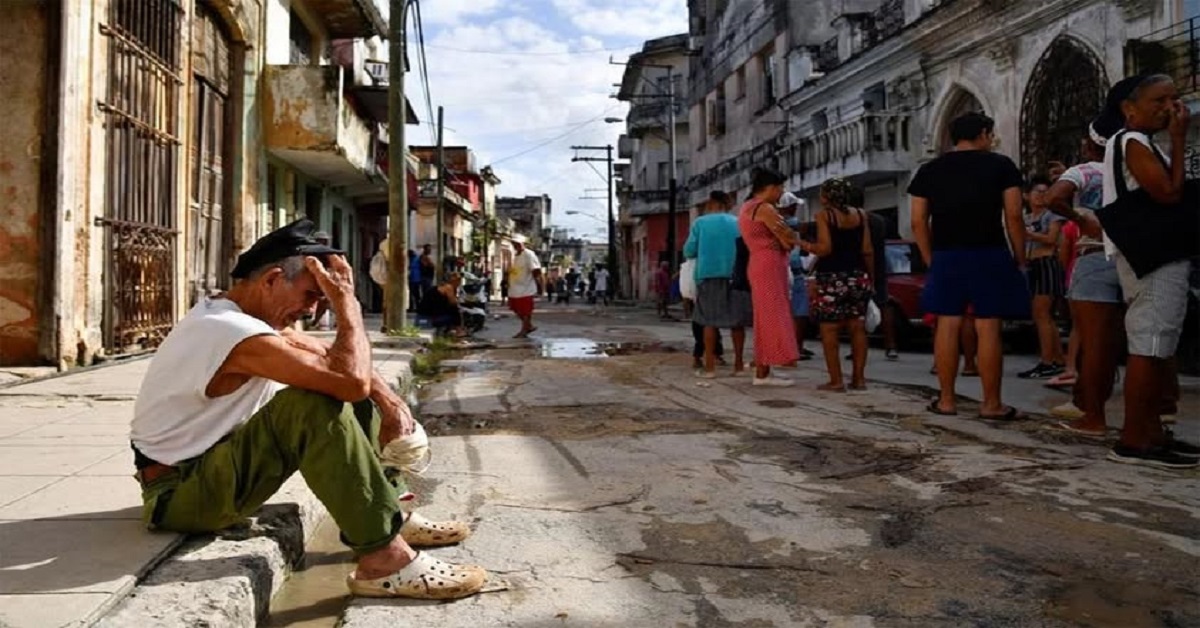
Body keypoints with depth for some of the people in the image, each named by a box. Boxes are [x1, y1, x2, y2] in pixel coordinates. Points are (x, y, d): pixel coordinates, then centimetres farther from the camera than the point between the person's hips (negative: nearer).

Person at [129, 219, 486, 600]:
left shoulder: (234, 313, 4)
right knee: (313, 404, -32)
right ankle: (383, 557, -28)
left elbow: (333, 357, 10)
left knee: (340, 386, 6)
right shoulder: (235, 332, -28)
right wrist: (346, 301, -23)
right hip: (180, 492, -10)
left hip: (216, 464, 10)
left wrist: (387, 397, -4)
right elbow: (352, 379, -36)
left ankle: (387, 514, 9)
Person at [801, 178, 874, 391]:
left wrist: (805, 246, -1)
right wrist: (870, 276, 13)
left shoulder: (824, 215, -6)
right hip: (857, 277, 5)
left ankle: (836, 380, -2)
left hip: (832, 279, -5)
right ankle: (858, 378, 11)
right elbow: (867, 250, 4)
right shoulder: (860, 214, 7)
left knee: (829, 329, 0)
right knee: (857, 328, 8)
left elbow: (825, 248, -15)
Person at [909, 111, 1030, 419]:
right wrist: (1020, 258, 5)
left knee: (947, 326, 5)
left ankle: (946, 400, 8)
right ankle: (991, 403, 4)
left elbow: (918, 222, 6)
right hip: (989, 255, -2)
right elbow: (1014, 217, -4)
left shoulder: (929, 170, 10)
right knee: (988, 328, -1)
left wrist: (931, 260, 13)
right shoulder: (1001, 165, 3)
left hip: (946, 257, 3)